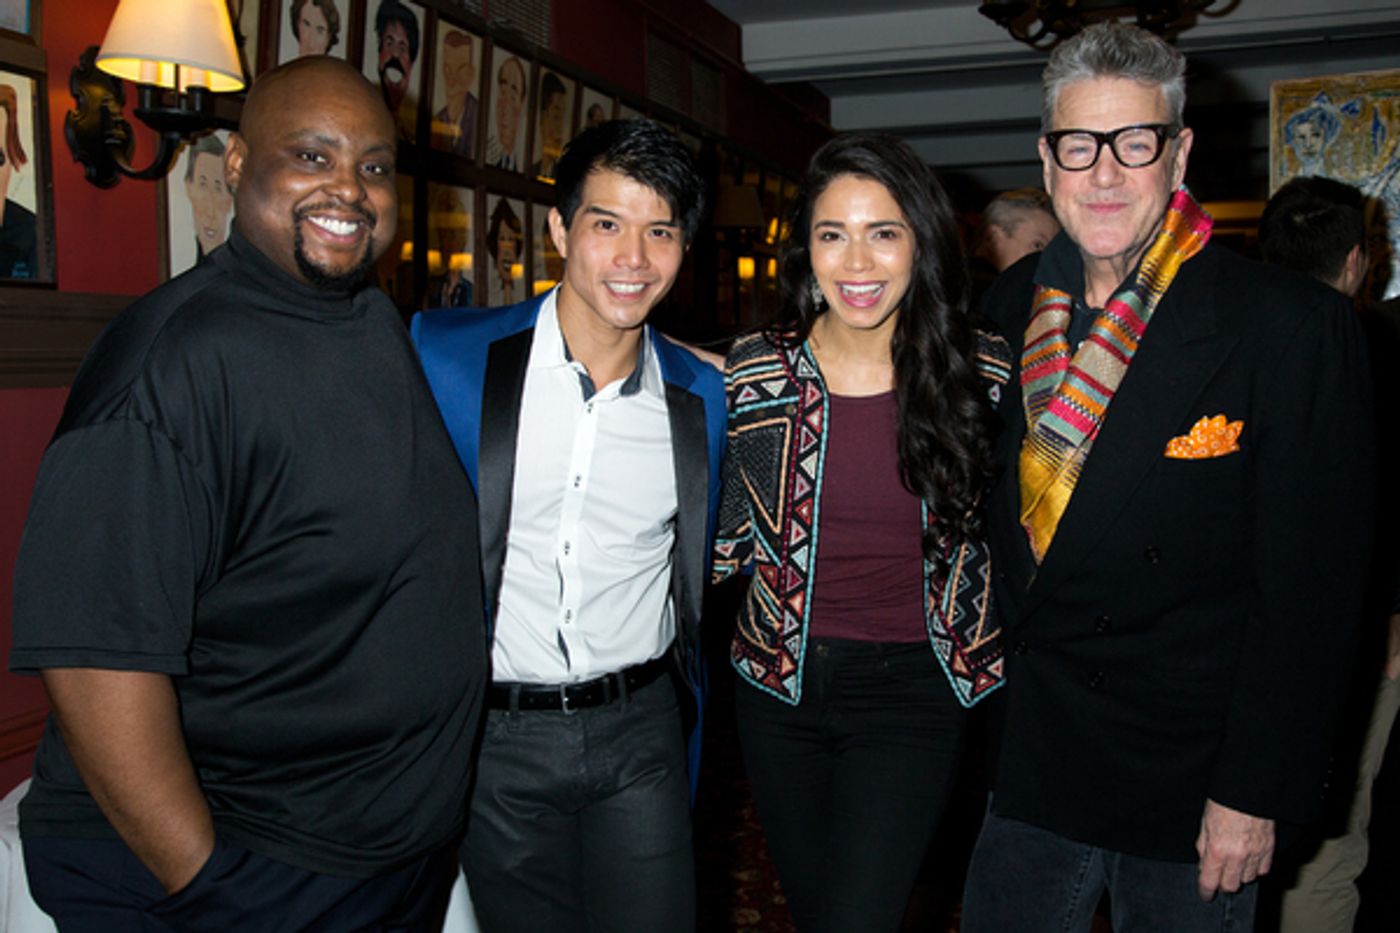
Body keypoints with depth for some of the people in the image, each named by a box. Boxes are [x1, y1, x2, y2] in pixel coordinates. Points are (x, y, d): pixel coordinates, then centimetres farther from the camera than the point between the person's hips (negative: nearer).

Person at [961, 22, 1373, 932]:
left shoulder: (1293, 328, -14)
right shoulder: (1010, 310, 0)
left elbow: (1311, 586, -13)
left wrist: (1258, 791, -13)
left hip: (1195, 782, -3)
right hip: (1029, 755, 4)